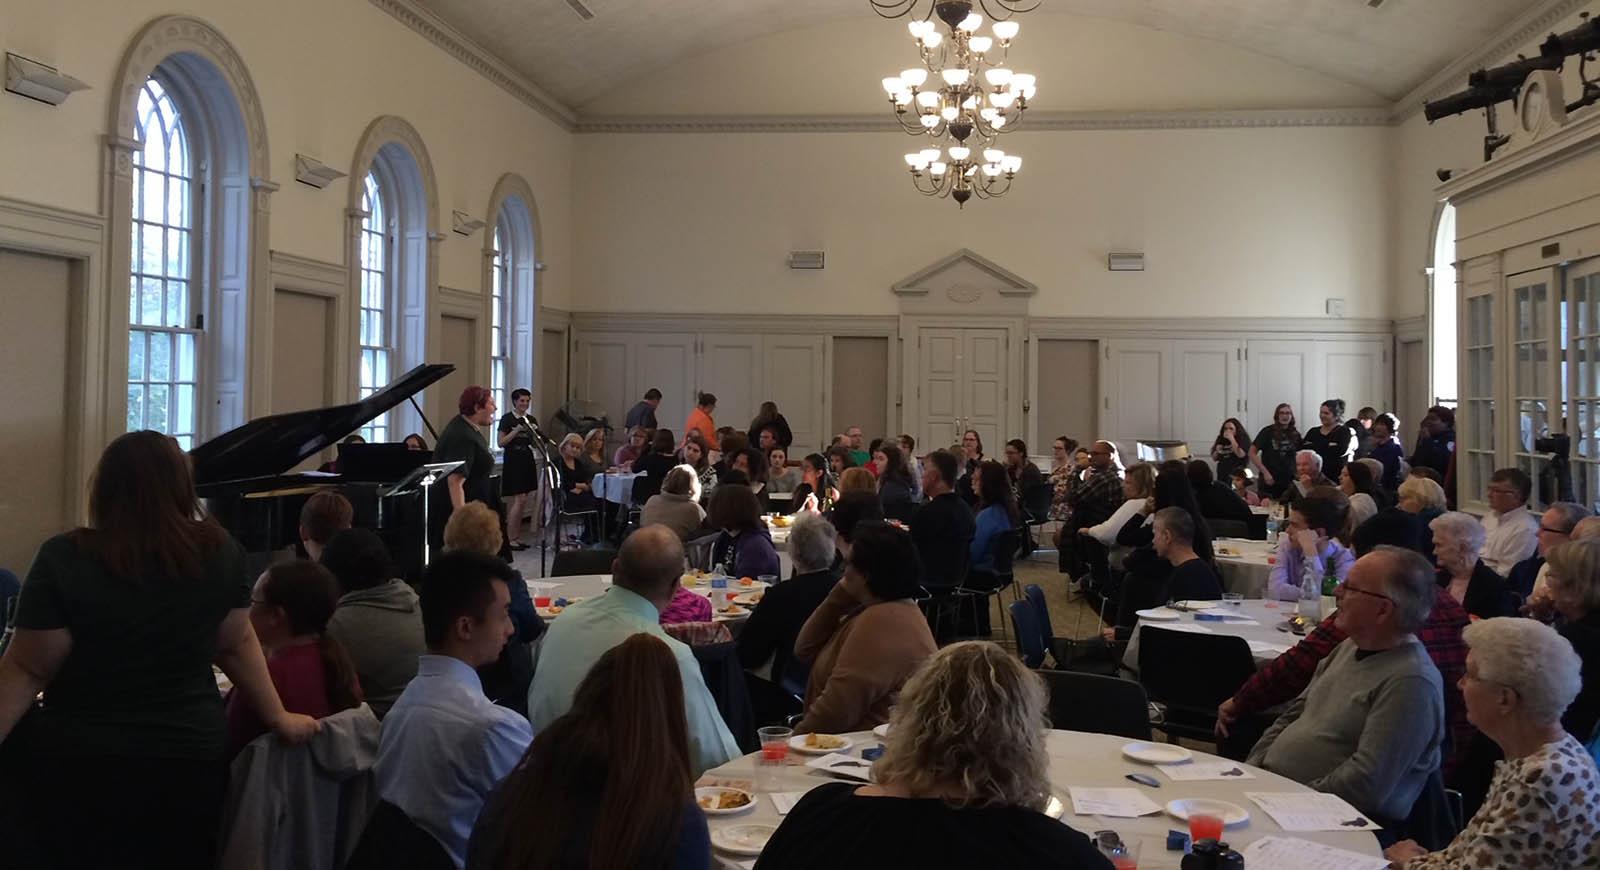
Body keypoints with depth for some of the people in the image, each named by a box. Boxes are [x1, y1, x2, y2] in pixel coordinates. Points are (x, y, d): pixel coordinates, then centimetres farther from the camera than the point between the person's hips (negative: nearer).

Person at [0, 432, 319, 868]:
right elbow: (236, 645, 5)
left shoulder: (66, 558, -14)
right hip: (191, 756, 3)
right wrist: (279, 718, 16)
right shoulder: (220, 552, -5)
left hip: (83, 762, -2)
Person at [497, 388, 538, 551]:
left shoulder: (531, 420, 12)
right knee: (519, 499, -12)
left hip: (527, 461, 7)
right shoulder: (507, 419, -5)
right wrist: (516, 431, -18)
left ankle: (517, 537, 13)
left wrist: (533, 432, -4)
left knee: (522, 501, 7)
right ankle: (510, 539, -6)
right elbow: (501, 443, -9)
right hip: (513, 462, -7)